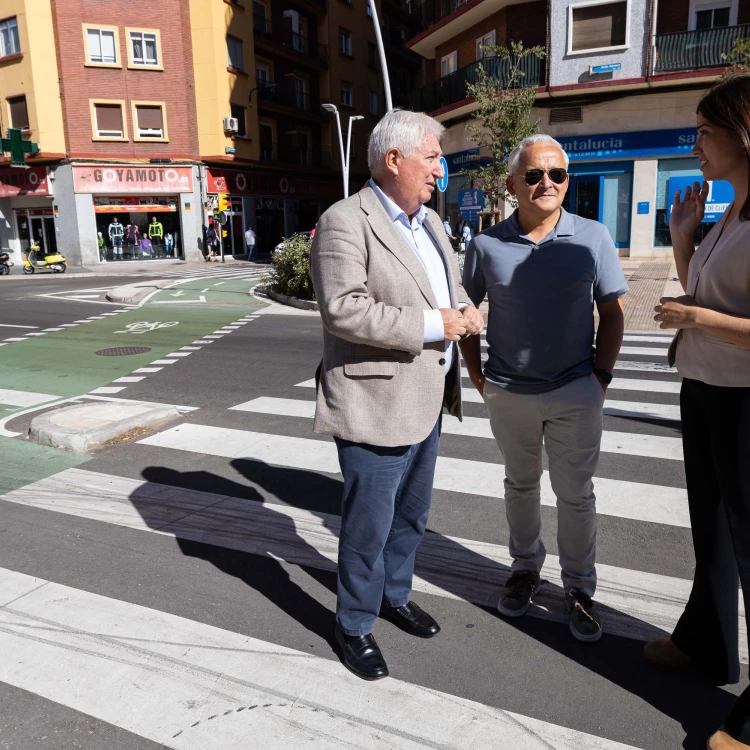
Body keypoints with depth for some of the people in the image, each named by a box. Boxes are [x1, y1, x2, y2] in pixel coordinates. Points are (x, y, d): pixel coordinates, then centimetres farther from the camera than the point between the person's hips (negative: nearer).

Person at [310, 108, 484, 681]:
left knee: (412, 517, 23)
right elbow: (343, 310, -24)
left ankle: (395, 596, 45)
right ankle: (355, 625, 29)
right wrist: (431, 326, -22)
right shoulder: (345, 221, -14)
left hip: (426, 401, 9)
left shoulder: (430, 222, 13)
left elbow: (453, 284, 22)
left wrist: (465, 313, -1)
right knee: (369, 527, 6)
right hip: (376, 405, -8)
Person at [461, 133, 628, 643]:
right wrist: (478, 377, 1)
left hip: (576, 392, -1)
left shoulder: (593, 237, -4)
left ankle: (579, 587, 28)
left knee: (576, 494, 9)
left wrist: (601, 376, -5)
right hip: (508, 393, 1)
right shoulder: (488, 244, -3)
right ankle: (526, 567, 38)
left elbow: (612, 313, 1)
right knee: (520, 485, 18)